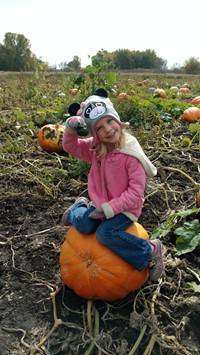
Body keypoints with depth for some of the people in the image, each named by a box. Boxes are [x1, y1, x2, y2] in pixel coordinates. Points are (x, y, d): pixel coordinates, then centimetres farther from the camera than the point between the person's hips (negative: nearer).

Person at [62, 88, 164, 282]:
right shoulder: (96, 148, -6)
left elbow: (135, 194, -23)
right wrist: (70, 128, -22)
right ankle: (79, 207, 17)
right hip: (102, 202, 5)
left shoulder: (131, 155, -24)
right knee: (83, 225, -18)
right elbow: (70, 146, -1)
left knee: (105, 233, -28)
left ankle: (150, 251, -14)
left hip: (126, 207, -5)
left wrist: (108, 208, -25)